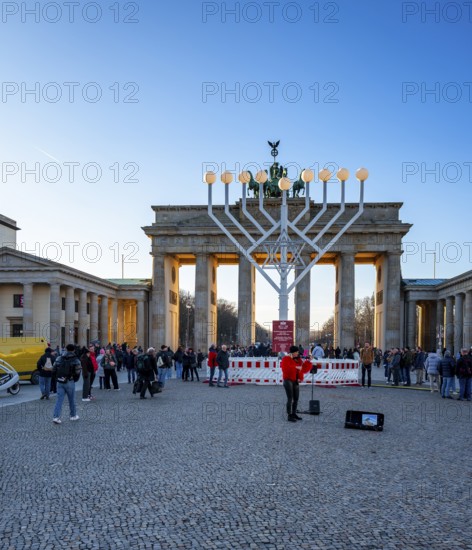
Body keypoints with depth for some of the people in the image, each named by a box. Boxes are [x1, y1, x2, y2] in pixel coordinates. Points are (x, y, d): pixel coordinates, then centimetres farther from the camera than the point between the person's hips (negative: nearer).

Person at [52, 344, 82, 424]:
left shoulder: (59, 359, 4)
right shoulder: (75, 360, -7)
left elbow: (54, 369, 4)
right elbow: (77, 372, -10)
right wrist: (75, 380, 10)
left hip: (60, 382, 3)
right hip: (69, 382, -3)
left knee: (59, 399, 3)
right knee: (72, 400, 12)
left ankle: (56, 417, -8)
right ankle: (73, 415, 24)